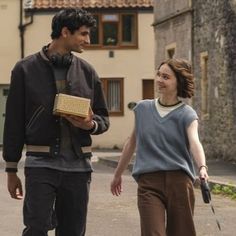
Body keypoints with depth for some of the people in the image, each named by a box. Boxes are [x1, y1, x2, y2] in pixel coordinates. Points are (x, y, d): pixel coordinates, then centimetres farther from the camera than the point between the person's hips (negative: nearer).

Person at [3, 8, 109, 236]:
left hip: (78, 165, 3)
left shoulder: (87, 71, 9)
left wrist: (91, 124, -9)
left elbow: (103, 117, 16)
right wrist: (11, 170, 2)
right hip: (40, 163, -3)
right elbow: (14, 122, 3)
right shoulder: (26, 69, 1)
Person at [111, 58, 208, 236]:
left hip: (179, 181, -1)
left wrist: (202, 167, -37)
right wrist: (118, 174, 30)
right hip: (148, 181, 1)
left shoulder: (187, 114, 2)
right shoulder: (143, 108, 11)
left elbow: (194, 142, -18)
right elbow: (132, 143, 24)